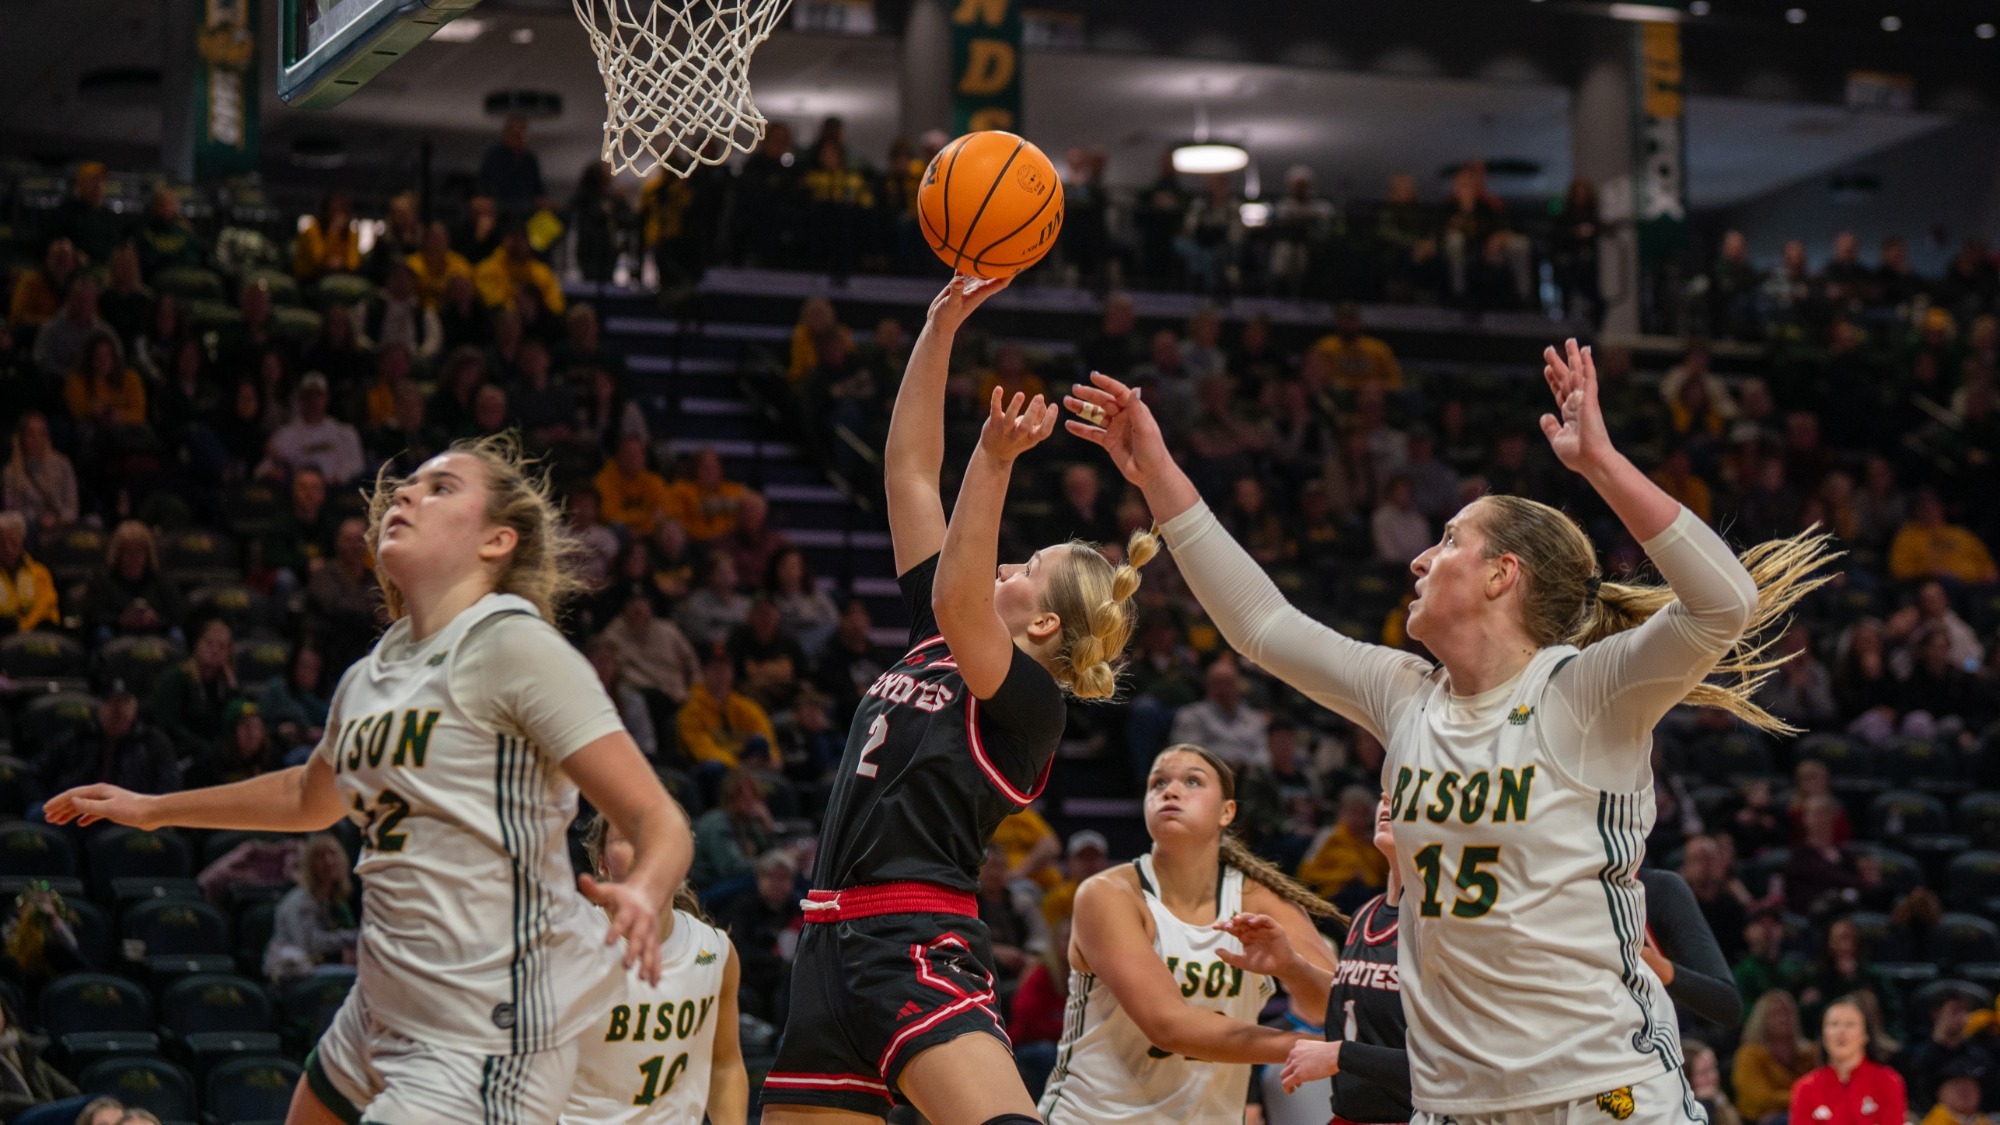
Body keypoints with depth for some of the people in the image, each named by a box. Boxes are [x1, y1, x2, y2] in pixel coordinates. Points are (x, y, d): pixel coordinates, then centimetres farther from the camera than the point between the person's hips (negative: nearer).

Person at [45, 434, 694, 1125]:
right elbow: (311, 796, 32)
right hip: (380, 1018, 9)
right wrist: (152, 808, 38)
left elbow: (658, 820, -18)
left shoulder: (515, 648, -13)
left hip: (483, 1051, -9)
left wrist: (641, 894, -40)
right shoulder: (369, 678, 11)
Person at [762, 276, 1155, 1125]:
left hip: (920, 953, -8)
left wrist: (994, 463, -30)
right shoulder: (934, 641, 17)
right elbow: (908, 472, 16)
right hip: (835, 948, 8)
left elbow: (956, 602, -24)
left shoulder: (1030, 701, -3)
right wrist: (940, 330, 10)